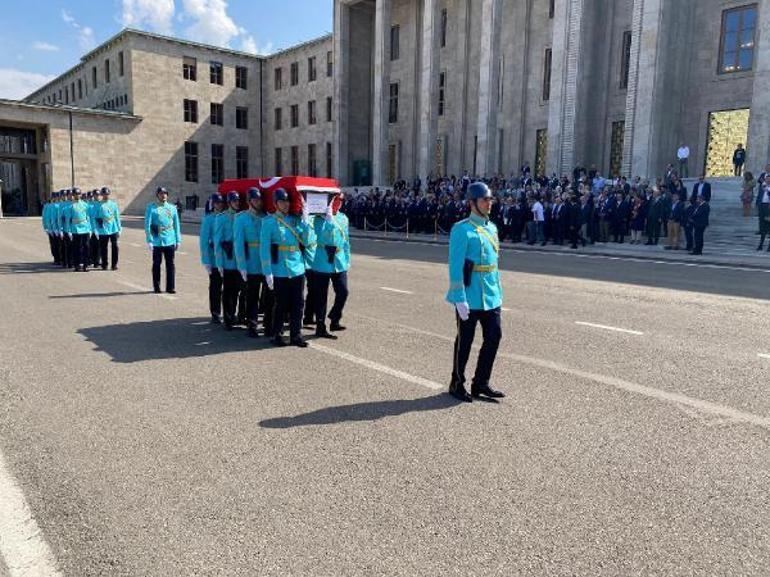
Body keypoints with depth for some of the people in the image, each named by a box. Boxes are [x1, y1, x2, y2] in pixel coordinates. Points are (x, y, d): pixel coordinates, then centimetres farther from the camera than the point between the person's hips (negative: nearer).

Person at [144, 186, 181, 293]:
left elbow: (176, 225, 12)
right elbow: (147, 225, -3)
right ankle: (156, 287, 16)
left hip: (170, 241, 2)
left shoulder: (172, 208, 10)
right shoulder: (151, 207, 0)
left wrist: (178, 240, 8)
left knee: (170, 264, 3)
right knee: (156, 264, 6)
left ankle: (170, 287, 11)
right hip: (157, 242, -2)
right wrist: (149, 240, -9)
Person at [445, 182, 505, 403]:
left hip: (490, 297, 8)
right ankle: (457, 385, 21)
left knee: (494, 336, 8)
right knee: (465, 341, 4)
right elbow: (456, 267, -16)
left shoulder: (492, 228, 13)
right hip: (470, 297, -7)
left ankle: (481, 383, 24)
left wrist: (499, 291, 16)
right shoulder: (462, 230, -12)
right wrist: (460, 299, -19)